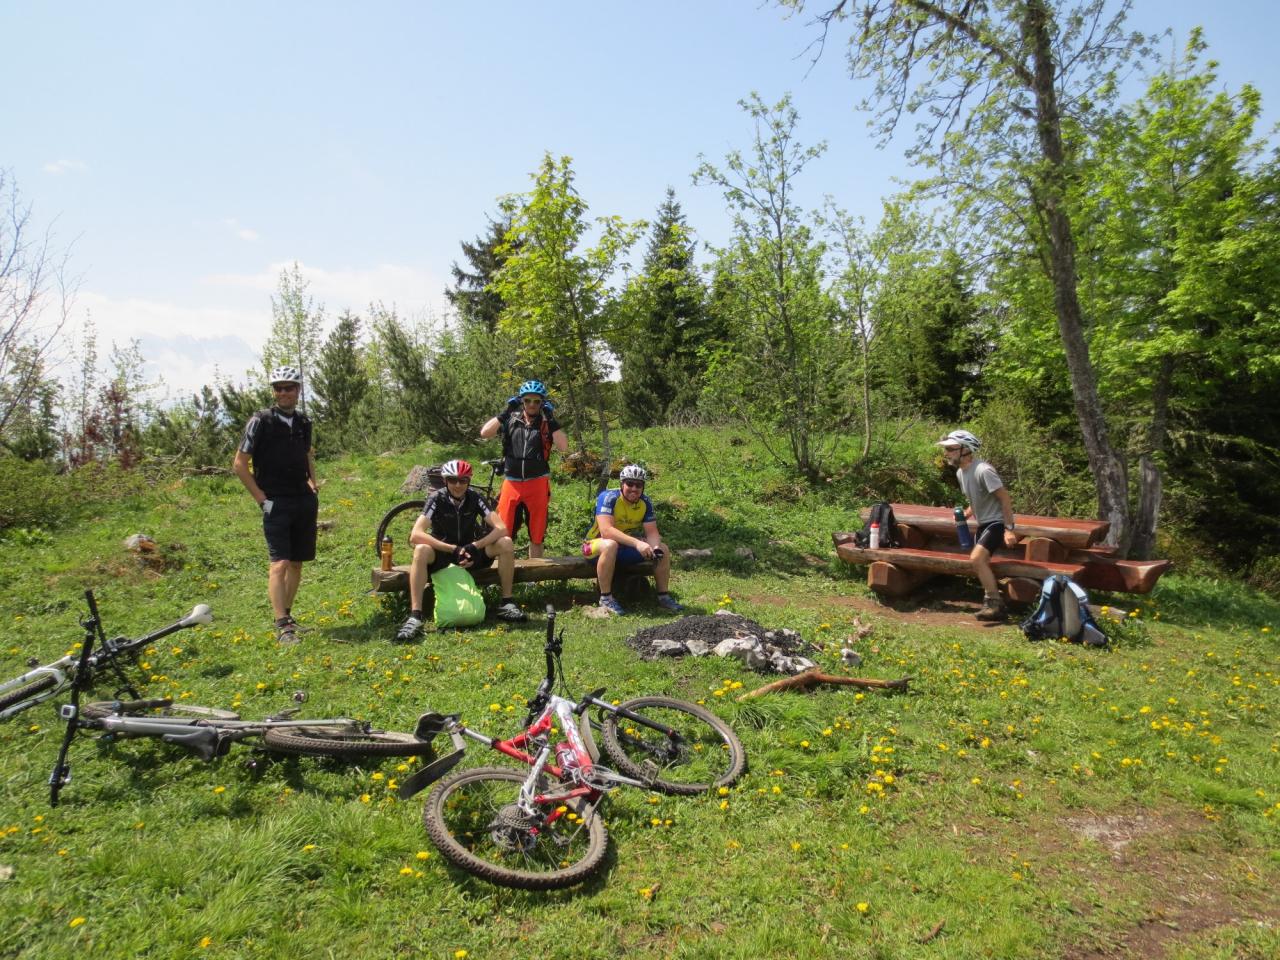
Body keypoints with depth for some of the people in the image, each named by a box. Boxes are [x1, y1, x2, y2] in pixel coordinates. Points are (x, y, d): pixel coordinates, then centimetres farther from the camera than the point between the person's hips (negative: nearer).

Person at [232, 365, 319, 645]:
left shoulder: (304, 421, 8)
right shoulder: (261, 421, -8)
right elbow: (239, 464, -7)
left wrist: (313, 482, 12)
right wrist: (261, 498, -10)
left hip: (305, 501, 6)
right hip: (276, 503, -5)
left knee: (297, 562, 11)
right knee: (280, 563, -13)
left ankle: (287, 614, 24)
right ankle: (282, 625, -12)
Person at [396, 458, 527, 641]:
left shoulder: (474, 498, -10)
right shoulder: (437, 499, -16)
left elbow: (501, 528, -17)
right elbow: (415, 536, -29)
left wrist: (474, 547, -29)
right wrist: (453, 549, -34)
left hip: (470, 550, 2)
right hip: (443, 551, -2)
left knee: (505, 543, -22)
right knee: (421, 550, -36)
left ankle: (507, 602, -11)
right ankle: (415, 616, -36)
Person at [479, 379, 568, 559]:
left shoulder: (547, 423, 3)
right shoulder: (511, 419, 5)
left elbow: (563, 447, -10)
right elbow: (485, 433, -7)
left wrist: (551, 420, -12)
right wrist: (505, 412, -10)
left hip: (537, 484, 0)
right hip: (511, 482, 0)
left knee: (537, 534, 9)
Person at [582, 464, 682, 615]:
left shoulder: (645, 502, -6)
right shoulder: (608, 497, -23)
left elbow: (652, 532, -8)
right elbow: (606, 530, -35)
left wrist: (656, 547, -32)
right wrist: (637, 543, -44)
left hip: (626, 546, 6)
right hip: (597, 544, -6)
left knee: (663, 549, -8)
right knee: (610, 545, -40)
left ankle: (663, 596, 5)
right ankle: (605, 598, -27)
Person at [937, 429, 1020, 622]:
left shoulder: (983, 470, -23)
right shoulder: (960, 472, 5)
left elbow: (1005, 499, -21)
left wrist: (1009, 529, -24)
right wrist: (966, 513, 1)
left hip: (997, 522, -10)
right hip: (983, 523, 10)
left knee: (976, 558, -22)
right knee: (981, 564, 15)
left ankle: (996, 604, -10)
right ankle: (994, 605, 30)